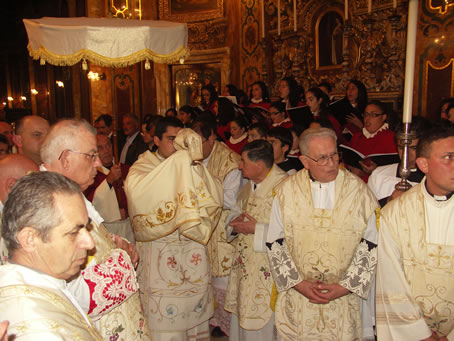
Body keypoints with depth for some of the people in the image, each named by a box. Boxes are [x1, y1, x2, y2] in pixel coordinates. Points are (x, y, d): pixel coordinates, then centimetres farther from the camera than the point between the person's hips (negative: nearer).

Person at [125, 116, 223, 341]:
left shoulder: (190, 168, 8)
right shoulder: (141, 168, -2)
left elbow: (216, 196, -7)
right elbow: (136, 191, -28)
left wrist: (193, 163, -18)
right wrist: (179, 159, -27)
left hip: (193, 253, 4)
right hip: (159, 253, -3)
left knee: (196, 311, 14)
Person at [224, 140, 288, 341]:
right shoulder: (249, 186, 7)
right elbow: (237, 211, 21)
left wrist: (256, 229, -24)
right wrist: (235, 222, -2)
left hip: (267, 270, -8)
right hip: (244, 264, 8)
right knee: (240, 317, 21)